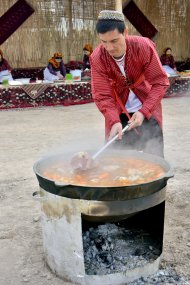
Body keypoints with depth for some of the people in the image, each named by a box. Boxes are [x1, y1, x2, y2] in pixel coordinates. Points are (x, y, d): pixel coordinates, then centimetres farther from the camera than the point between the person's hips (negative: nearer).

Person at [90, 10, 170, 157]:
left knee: (153, 157, 4)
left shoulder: (144, 46, -23)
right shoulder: (97, 58, -21)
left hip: (147, 110, 0)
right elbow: (102, 96, -19)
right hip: (119, 114, 1)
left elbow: (160, 82, -20)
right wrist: (114, 121, -35)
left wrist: (144, 111, -30)